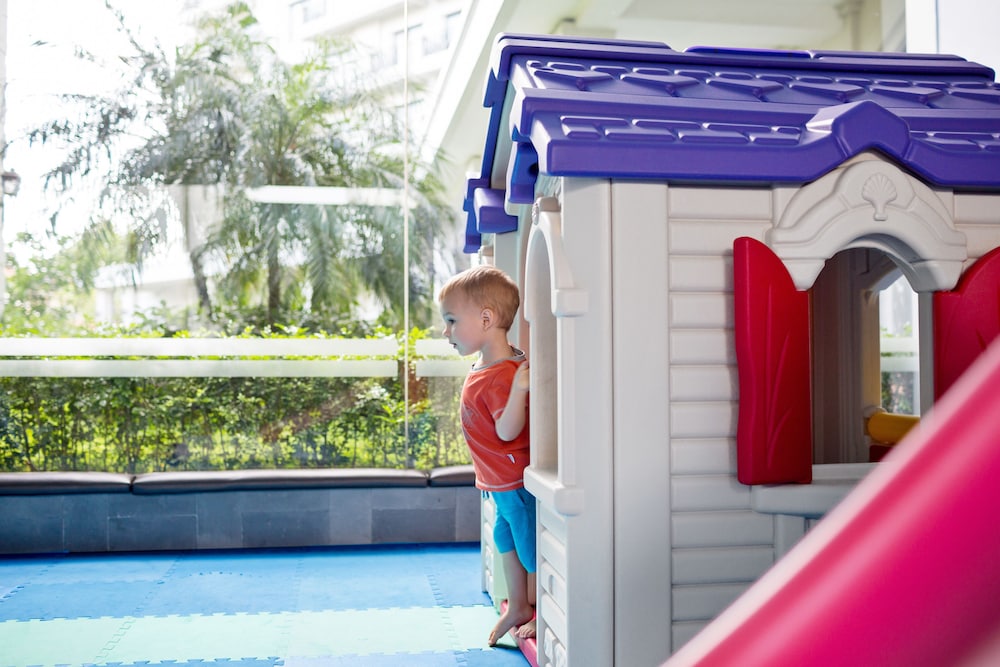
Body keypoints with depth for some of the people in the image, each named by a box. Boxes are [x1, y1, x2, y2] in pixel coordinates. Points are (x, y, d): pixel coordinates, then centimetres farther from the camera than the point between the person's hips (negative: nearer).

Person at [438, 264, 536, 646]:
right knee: (507, 539, 24)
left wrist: (519, 391, -45)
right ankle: (517, 607, 41)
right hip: (500, 482, 11)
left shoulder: (504, 375, -27)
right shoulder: (484, 367, 4)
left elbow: (508, 431, -33)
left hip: (516, 482, -11)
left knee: (530, 548, 6)